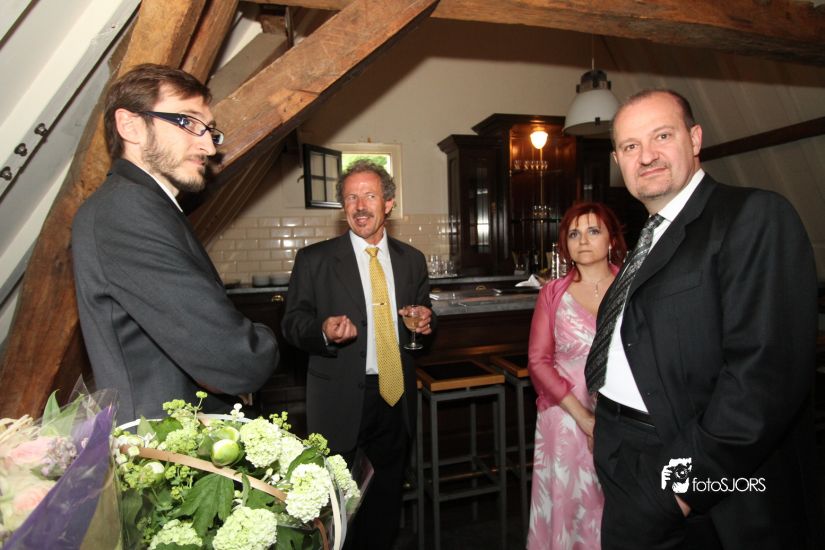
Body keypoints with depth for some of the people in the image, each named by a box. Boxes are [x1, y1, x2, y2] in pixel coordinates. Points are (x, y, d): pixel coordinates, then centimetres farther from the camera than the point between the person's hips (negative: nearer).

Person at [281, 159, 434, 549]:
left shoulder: (412, 260, 5)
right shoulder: (314, 259, -6)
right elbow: (292, 323, -5)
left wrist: (425, 321, -8)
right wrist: (324, 332, -26)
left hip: (396, 398, 4)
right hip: (340, 400, -3)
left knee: (387, 495, 21)